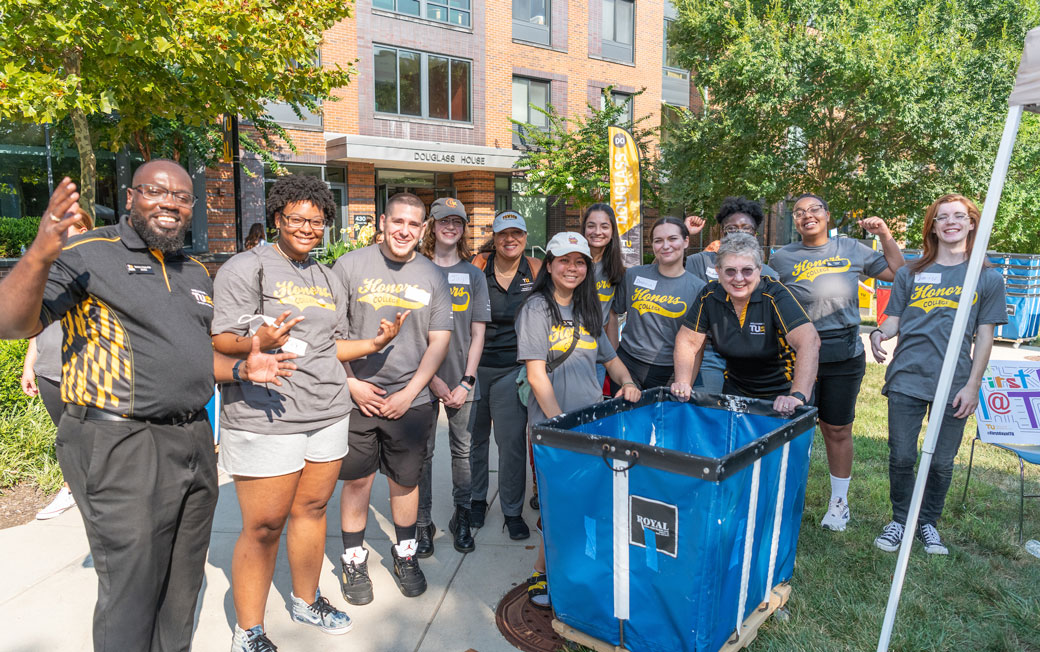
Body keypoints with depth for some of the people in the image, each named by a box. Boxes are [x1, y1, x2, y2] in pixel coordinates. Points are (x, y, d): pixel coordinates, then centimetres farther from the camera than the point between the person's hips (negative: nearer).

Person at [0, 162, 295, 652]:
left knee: (183, 587, 19)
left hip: (195, 441, 7)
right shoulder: (86, 254, -7)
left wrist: (241, 369, 5)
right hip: (122, 446, -7)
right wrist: (39, 256, -33)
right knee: (132, 594, 3)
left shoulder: (195, 272, 15)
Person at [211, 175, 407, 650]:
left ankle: (306, 602, 35)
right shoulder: (246, 267, -4)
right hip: (265, 417, -6)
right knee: (264, 526, 0)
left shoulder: (327, 278, 18)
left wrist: (375, 343, 7)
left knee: (312, 508, 15)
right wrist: (259, 342, -30)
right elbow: (222, 343, -10)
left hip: (328, 414, 6)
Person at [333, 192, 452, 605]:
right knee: (356, 480, 7)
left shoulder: (433, 277, 4)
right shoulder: (351, 266, 0)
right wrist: (351, 383, -7)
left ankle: (405, 556, 31)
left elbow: (439, 340, 3)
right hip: (356, 397, -1)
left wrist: (410, 393, -5)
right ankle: (354, 562, 26)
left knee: (405, 481, 11)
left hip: (410, 400, 1)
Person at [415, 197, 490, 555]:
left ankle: (461, 518, 24)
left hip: (462, 379, 2)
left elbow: (478, 333, 6)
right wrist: (432, 378, -8)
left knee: (463, 449, 7)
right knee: (422, 451, 3)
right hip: (423, 376, -1)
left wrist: (466, 381, -3)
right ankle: (422, 523, 17)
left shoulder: (474, 275, 8)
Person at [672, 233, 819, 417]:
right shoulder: (709, 296, -11)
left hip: (782, 392, -4)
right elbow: (688, 343, -4)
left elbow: (809, 341, -34)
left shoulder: (774, 295, -23)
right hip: (736, 390, 4)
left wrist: (797, 396, -45)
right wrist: (683, 384, -20)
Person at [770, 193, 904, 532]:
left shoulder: (851, 249, 6)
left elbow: (898, 273, 12)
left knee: (838, 430, 12)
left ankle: (839, 501, 28)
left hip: (845, 357, 1)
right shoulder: (782, 258, 0)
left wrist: (885, 236, 2)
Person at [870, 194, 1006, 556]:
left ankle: (928, 522, 28)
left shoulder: (988, 278, 6)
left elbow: (985, 336, 4)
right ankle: (899, 520, 23)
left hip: (955, 385, 0)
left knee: (941, 463, 7)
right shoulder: (910, 273, 8)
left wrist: (973, 385, -3)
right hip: (907, 378, 0)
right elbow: (894, 320, 9)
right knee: (901, 457, 3)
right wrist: (879, 333, -14)